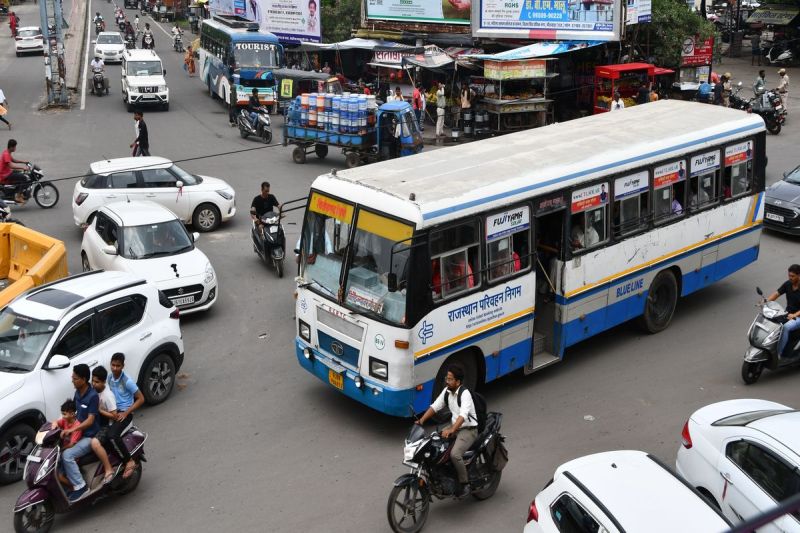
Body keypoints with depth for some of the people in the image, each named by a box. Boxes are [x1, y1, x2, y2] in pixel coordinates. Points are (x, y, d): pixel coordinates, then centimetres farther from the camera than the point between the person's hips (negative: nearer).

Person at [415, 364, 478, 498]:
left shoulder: (465, 394, -23)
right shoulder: (447, 391, 3)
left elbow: (463, 415, -36)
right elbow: (435, 406, 4)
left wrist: (451, 430, -49)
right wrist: (422, 420, -10)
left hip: (469, 429, -9)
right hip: (454, 426, 9)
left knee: (455, 454, -29)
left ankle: (465, 484, -9)